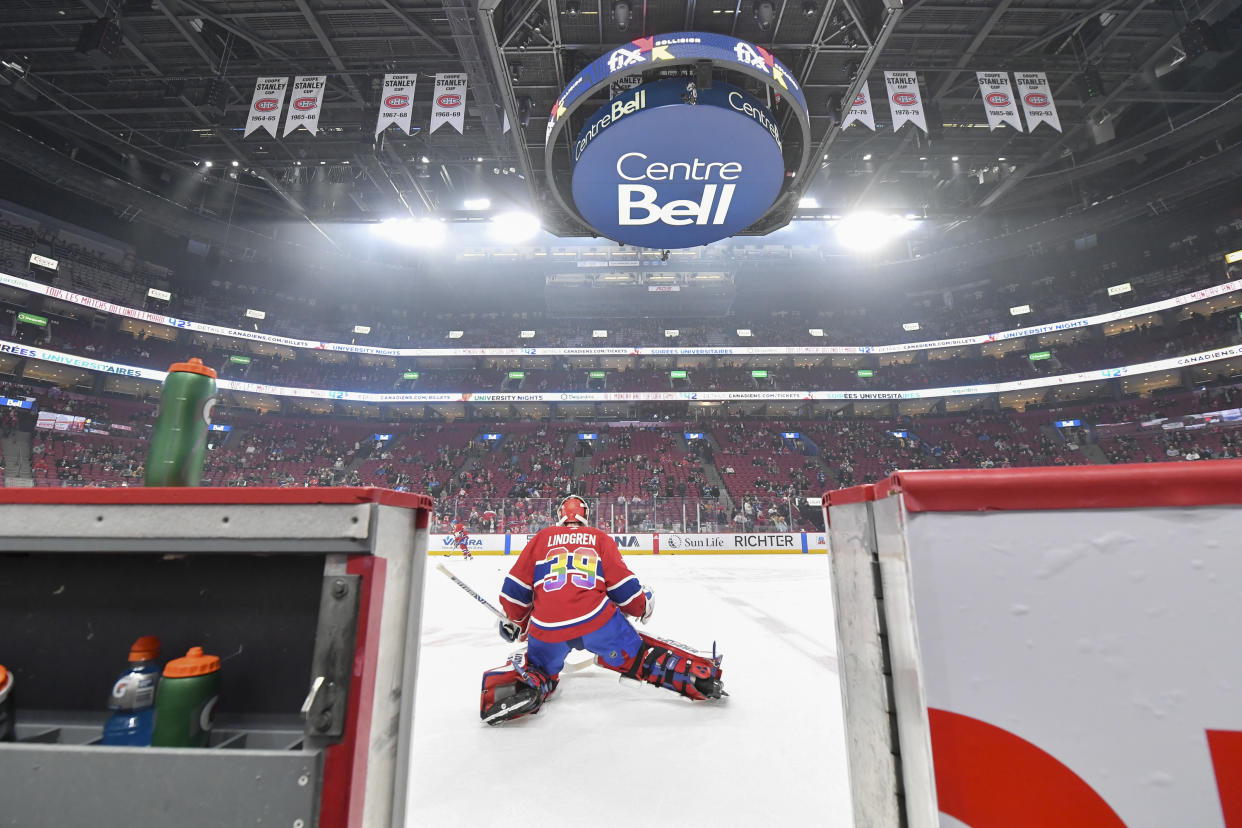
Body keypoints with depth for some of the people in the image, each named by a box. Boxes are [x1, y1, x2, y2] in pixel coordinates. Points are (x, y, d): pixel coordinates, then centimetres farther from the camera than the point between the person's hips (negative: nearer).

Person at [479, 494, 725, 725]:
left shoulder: (542, 537, 19)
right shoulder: (599, 537, 17)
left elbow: (515, 589, 15)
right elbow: (622, 585, 9)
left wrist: (517, 622, 31)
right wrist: (642, 606, 28)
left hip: (546, 627, 1)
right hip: (596, 618, 0)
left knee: (539, 670, 26)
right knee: (638, 658, 16)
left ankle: (524, 683, -4)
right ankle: (700, 675, 7)